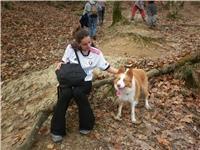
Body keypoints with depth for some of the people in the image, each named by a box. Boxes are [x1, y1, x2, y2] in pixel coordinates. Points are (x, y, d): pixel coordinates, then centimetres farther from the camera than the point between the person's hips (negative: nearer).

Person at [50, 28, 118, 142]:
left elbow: (106, 67, 2)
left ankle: (86, 124, -17)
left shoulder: (96, 53, -4)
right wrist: (60, 64, -11)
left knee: (77, 92, -35)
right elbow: (64, 62, 11)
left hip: (85, 82, -1)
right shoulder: (71, 48, -3)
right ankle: (57, 130, -20)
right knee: (65, 93, -32)